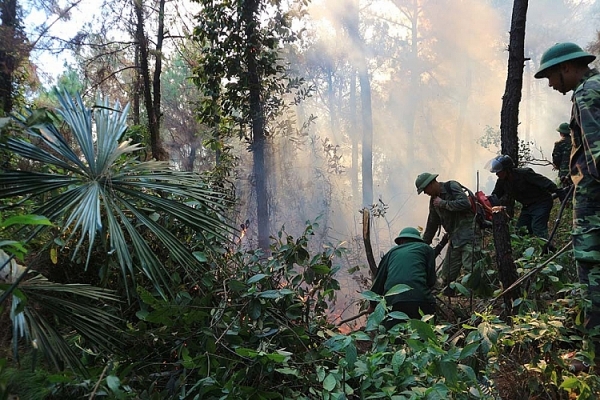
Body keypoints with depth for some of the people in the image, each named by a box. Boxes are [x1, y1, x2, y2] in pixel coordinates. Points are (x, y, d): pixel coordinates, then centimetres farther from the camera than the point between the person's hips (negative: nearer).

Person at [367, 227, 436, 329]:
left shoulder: (392, 252, 26)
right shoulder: (426, 248, 20)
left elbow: (379, 280, 26)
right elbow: (431, 280, 13)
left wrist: (372, 305, 38)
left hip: (392, 302, 2)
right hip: (419, 298, -2)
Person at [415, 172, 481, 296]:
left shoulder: (452, 187, -5)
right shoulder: (434, 201, 18)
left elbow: (465, 203, -21)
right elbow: (432, 225, 27)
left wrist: (443, 203, -11)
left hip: (468, 234, -8)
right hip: (454, 238, 8)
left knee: (471, 269, -18)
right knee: (447, 275, 4)